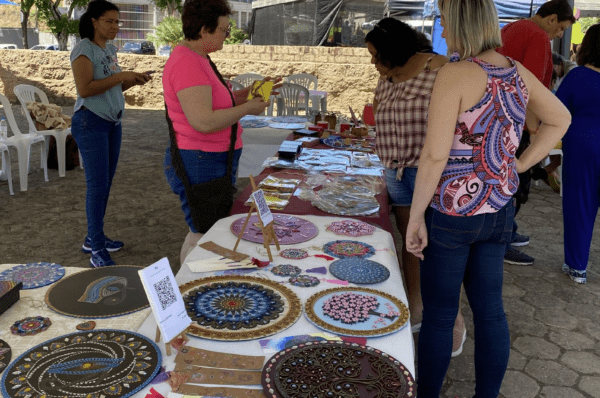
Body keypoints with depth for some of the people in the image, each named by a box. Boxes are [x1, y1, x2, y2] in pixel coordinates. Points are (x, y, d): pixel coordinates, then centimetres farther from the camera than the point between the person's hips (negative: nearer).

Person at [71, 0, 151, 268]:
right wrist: (120, 76, -19)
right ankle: (97, 251, -3)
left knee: (105, 183, 11)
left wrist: (133, 82, 1)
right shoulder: (84, 49, -10)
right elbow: (85, 89, -21)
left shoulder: (110, 50, 14)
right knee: (97, 185, -9)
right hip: (91, 123, -8)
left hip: (112, 123, 8)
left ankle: (93, 239, 22)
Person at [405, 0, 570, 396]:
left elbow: (435, 155, -21)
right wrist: (520, 165, 13)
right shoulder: (516, 71, 4)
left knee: (439, 313, 8)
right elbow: (561, 119, 17)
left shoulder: (455, 74, -18)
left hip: (452, 213, -6)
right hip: (498, 210, 7)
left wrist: (415, 216, -12)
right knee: (490, 309, 15)